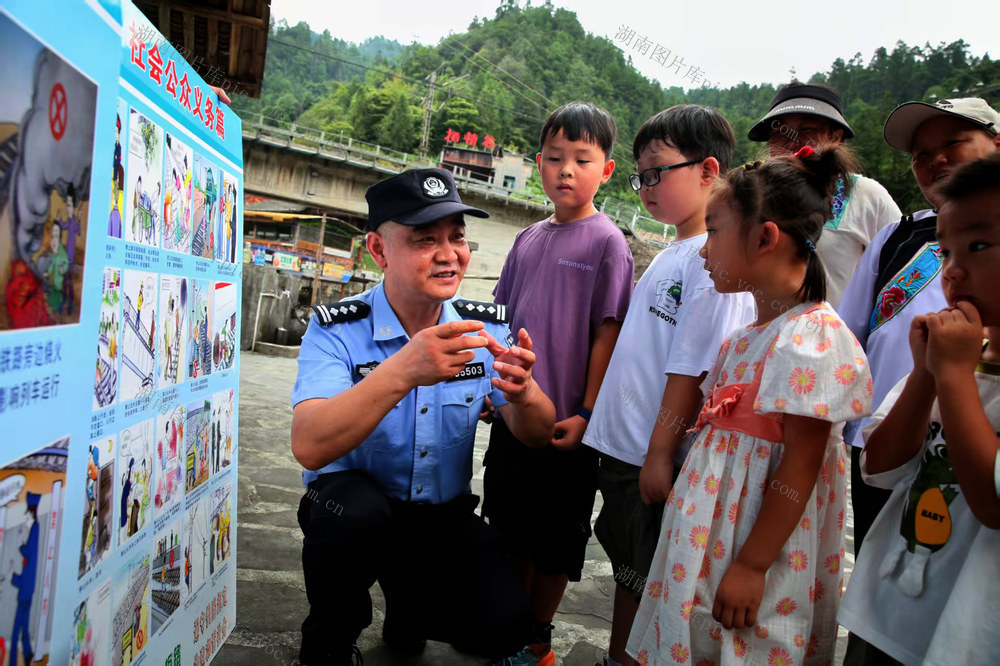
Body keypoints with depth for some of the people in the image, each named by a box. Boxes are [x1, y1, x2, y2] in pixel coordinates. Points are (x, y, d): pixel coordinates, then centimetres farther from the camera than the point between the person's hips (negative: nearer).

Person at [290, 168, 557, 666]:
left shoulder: (486, 327, -5)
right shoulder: (337, 330, -16)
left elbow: (537, 436, -8)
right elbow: (309, 447, -31)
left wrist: (523, 392, -33)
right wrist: (402, 372, -46)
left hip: (443, 513, 3)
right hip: (351, 502, -3)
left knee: (505, 624, -16)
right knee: (358, 512, -35)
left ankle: (409, 607, 18)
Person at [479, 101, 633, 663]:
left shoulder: (607, 242, -9)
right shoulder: (530, 239, 8)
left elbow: (608, 333, -11)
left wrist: (586, 414, -14)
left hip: (564, 422, -6)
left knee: (555, 542, 9)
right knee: (510, 528, 18)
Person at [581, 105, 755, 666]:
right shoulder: (670, 255, 13)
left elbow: (693, 371, -19)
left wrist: (660, 454, -17)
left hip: (658, 458, -9)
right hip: (623, 445, 9)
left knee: (648, 580, 7)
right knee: (626, 568, 21)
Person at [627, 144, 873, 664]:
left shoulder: (812, 337, -19)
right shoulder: (745, 337, 9)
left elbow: (800, 466, -21)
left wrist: (751, 564, -20)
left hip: (756, 544, -8)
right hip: (708, 538, 8)